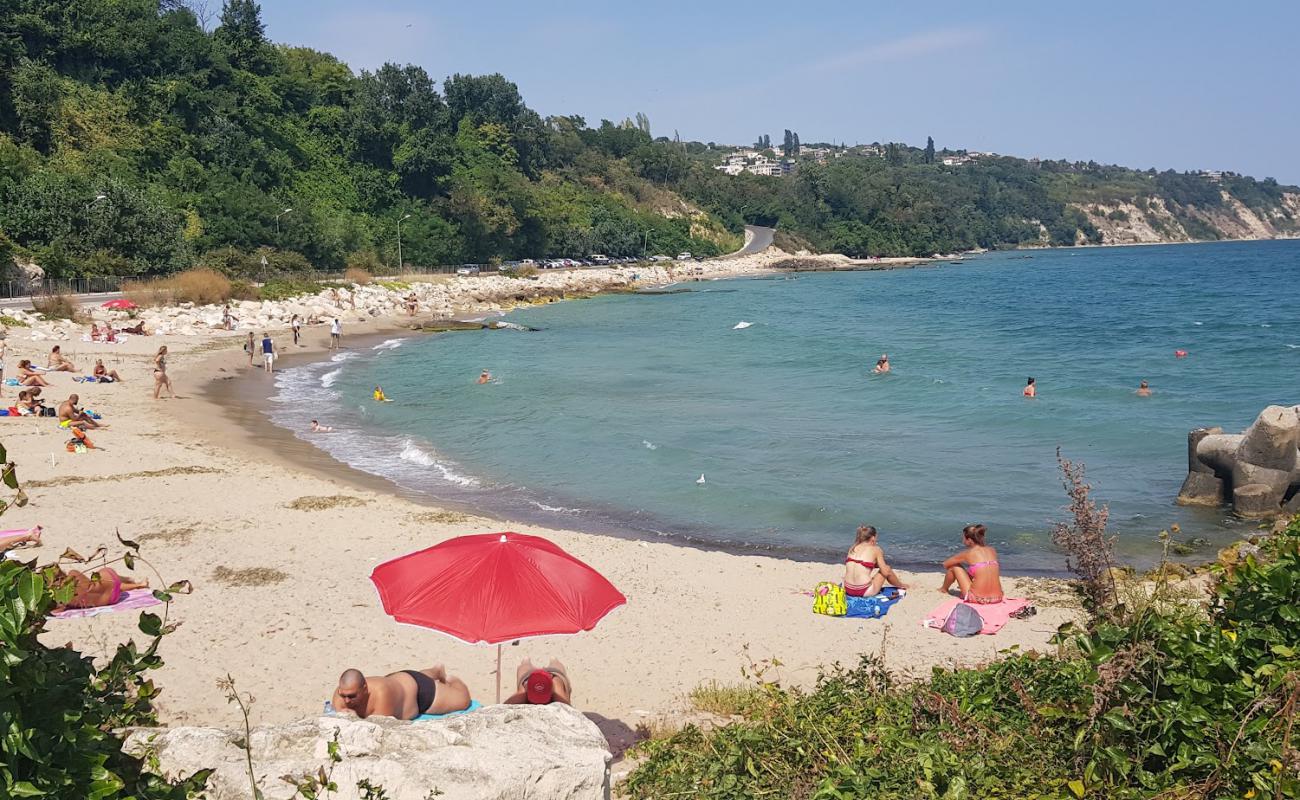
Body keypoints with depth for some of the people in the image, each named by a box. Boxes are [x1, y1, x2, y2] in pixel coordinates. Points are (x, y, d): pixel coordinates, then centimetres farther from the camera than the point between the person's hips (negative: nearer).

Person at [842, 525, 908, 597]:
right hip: (865, 592, -5)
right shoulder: (876, 549, -1)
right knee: (887, 569, 17)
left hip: (848, 591, 5)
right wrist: (900, 585, 16)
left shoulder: (852, 549, 10)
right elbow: (886, 573, 0)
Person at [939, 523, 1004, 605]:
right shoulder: (992, 551, 10)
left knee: (954, 566, 16)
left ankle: (944, 589, 39)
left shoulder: (968, 553, -3)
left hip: (977, 598, -5)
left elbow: (945, 565, 12)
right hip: (997, 598, 5)